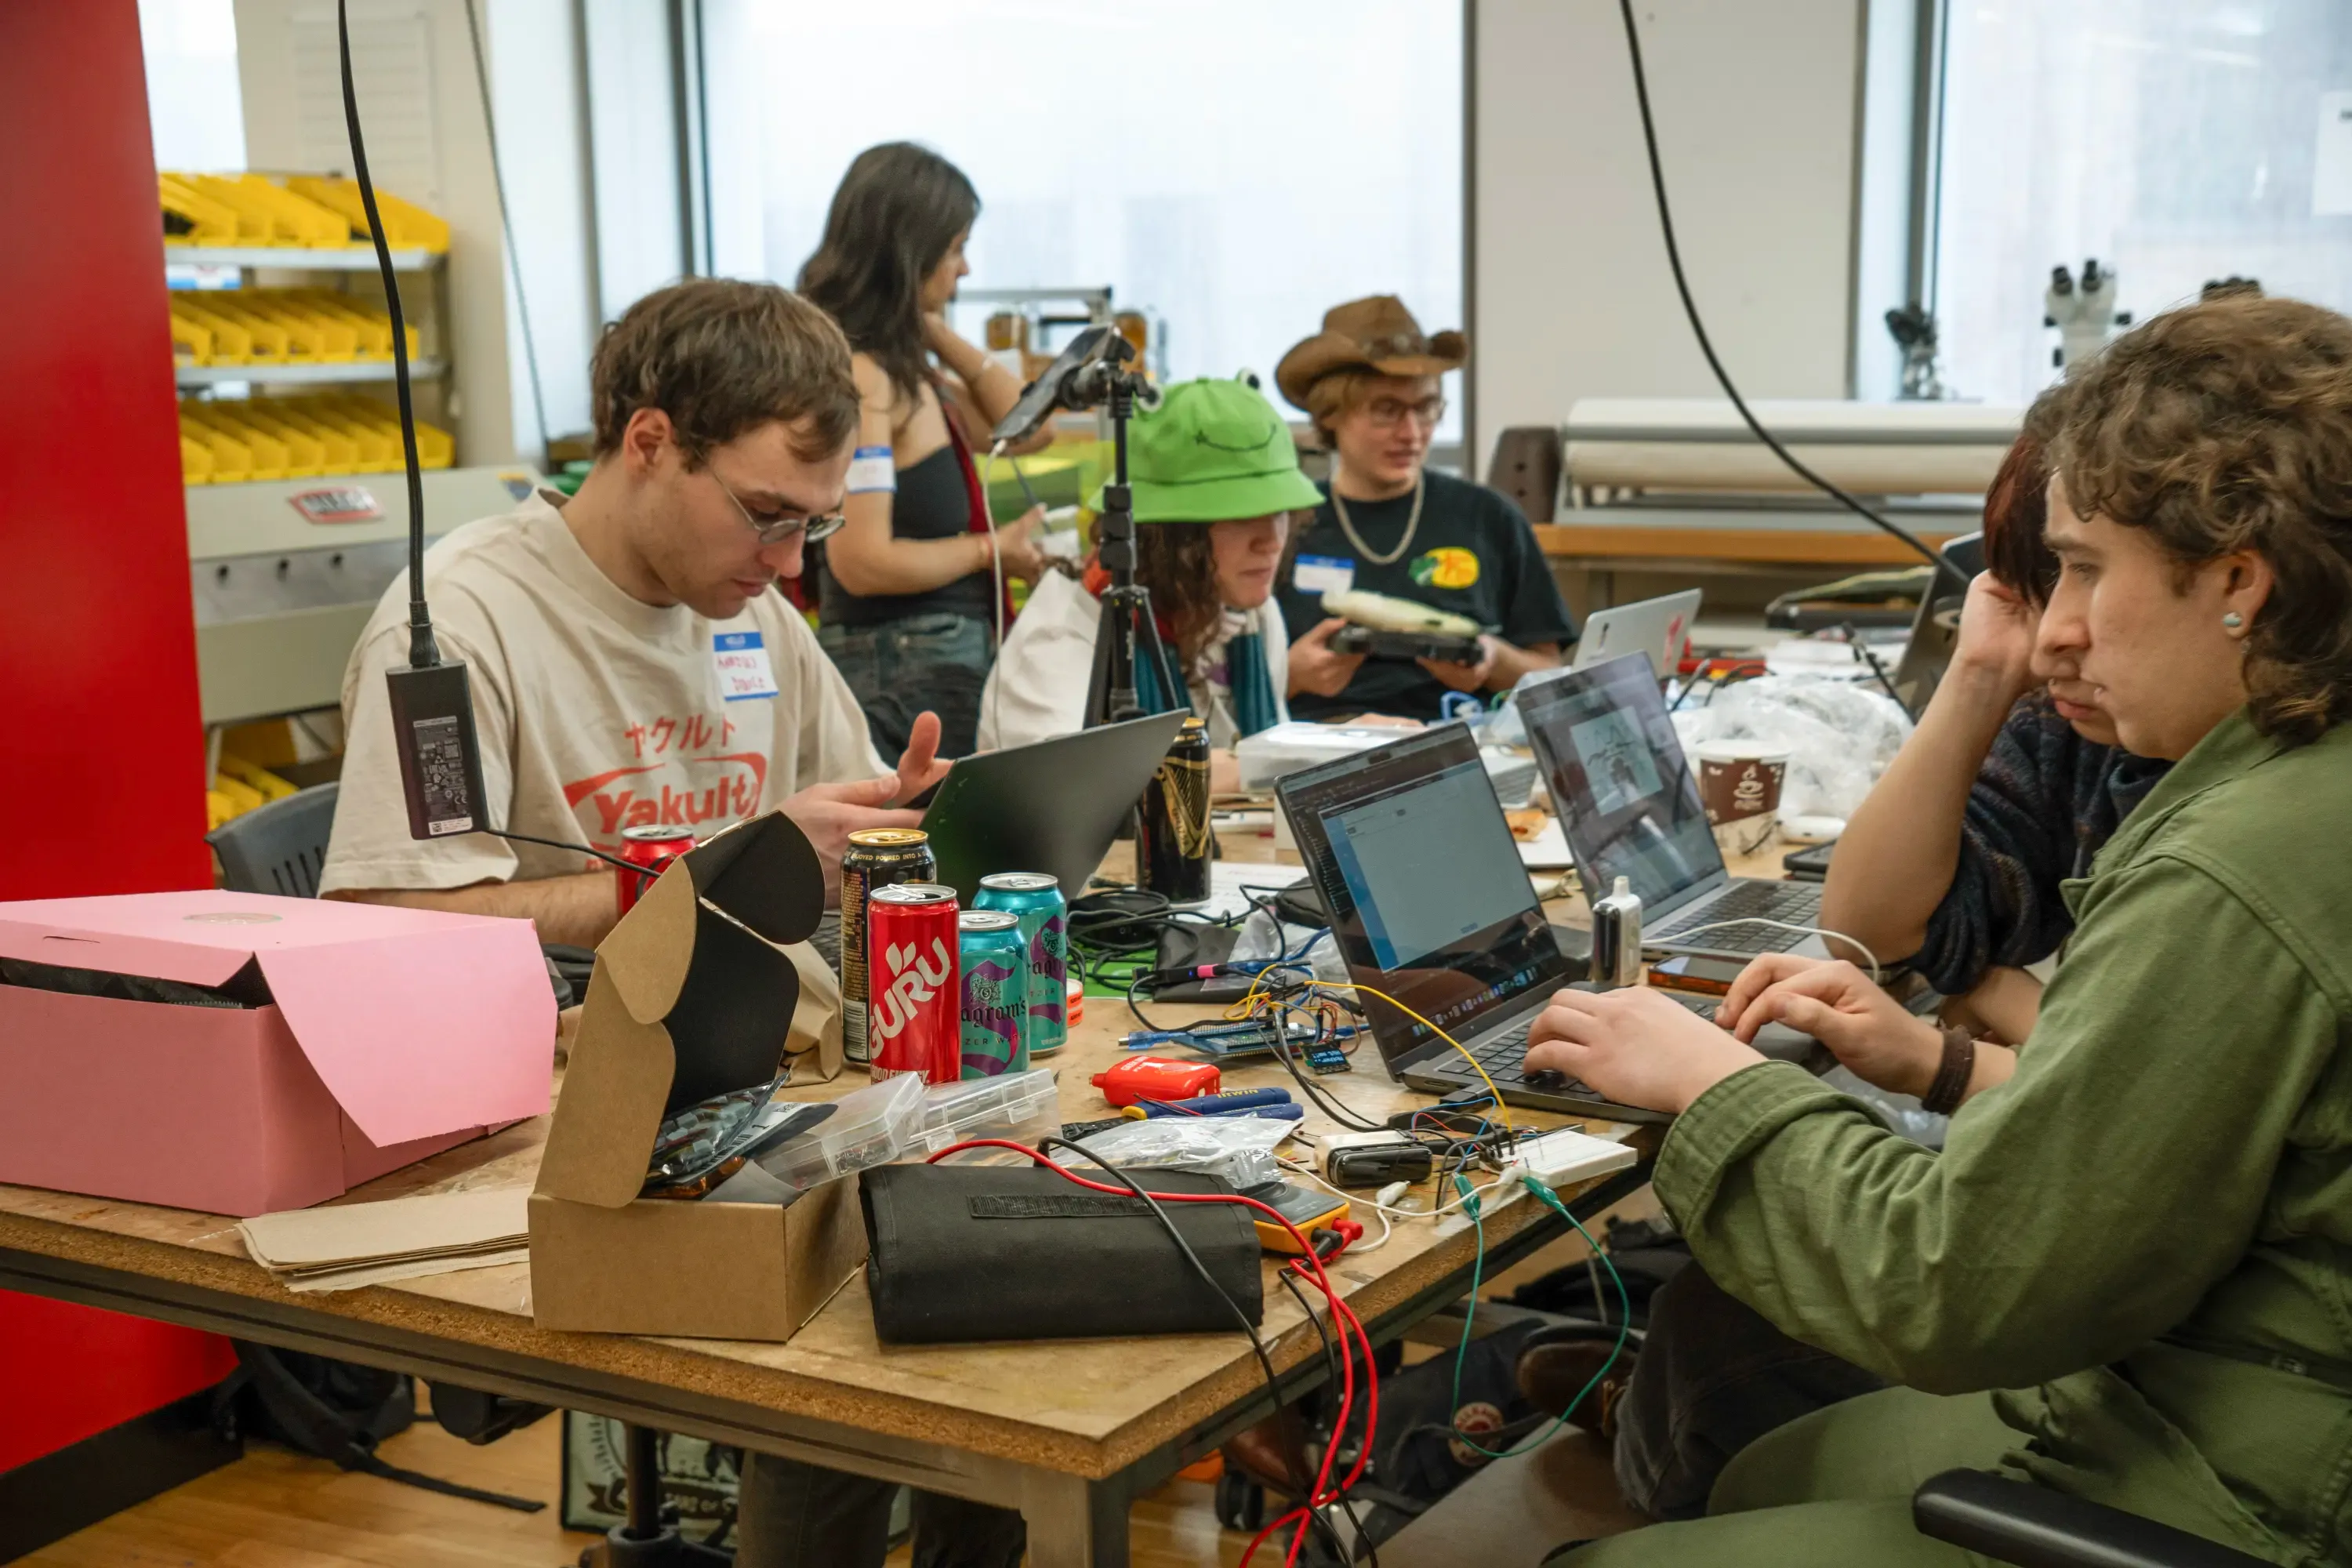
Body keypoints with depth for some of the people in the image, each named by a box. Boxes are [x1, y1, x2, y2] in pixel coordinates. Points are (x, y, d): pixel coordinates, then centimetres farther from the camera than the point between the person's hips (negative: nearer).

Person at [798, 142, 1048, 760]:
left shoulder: (903, 367, 9)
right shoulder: (856, 376, -18)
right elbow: (864, 563, -22)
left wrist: (939, 334, 9)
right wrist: (990, 550, -8)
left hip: (949, 654, 9)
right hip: (901, 668, -9)